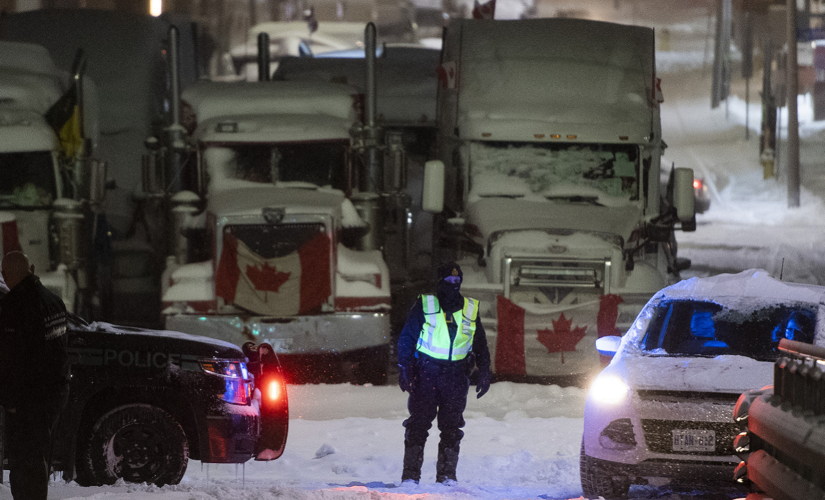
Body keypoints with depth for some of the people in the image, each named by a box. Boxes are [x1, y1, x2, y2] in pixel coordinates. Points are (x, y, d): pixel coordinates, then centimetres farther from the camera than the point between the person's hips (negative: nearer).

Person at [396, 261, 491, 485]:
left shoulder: (471, 310, 10)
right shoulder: (424, 305, 2)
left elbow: (480, 345, 18)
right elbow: (406, 339, 3)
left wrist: (484, 372, 9)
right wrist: (405, 370, -5)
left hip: (456, 374, 2)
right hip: (426, 371, -2)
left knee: (452, 425, 1)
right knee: (419, 423, -6)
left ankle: (447, 475, 5)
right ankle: (410, 475, -4)